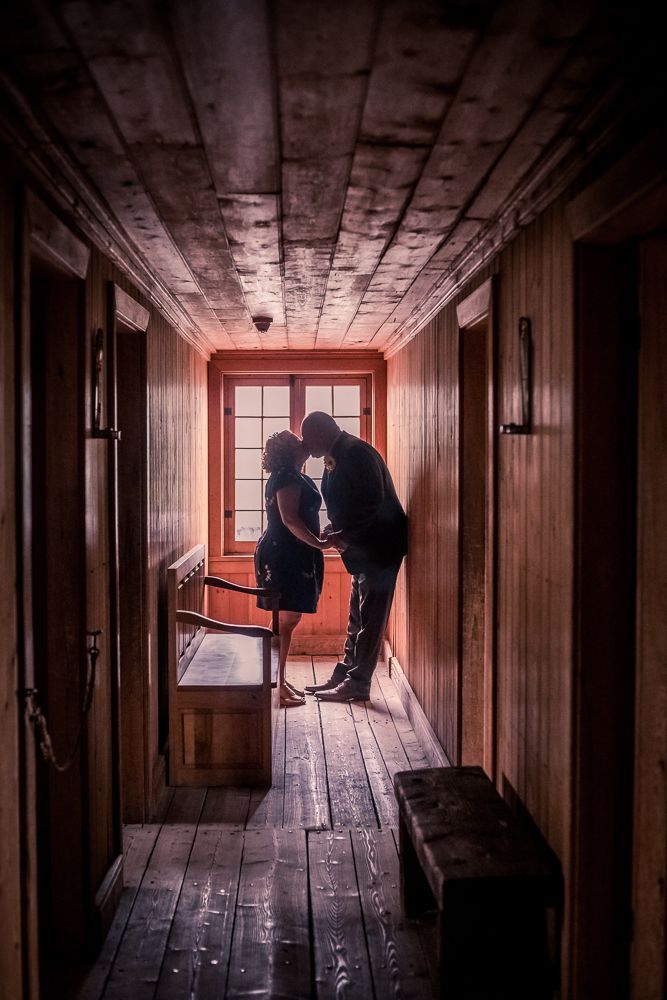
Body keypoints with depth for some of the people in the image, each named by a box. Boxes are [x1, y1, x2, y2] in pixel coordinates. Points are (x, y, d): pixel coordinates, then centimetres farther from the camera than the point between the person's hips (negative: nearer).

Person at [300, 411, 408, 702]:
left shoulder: (356, 454, -18)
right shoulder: (336, 458, 12)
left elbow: (374, 503, -24)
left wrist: (346, 536, -21)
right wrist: (336, 530, 1)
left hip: (380, 546, -10)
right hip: (364, 550, 10)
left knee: (370, 617, -3)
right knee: (358, 618, 14)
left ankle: (357, 683, 2)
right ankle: (344, 676, 21)